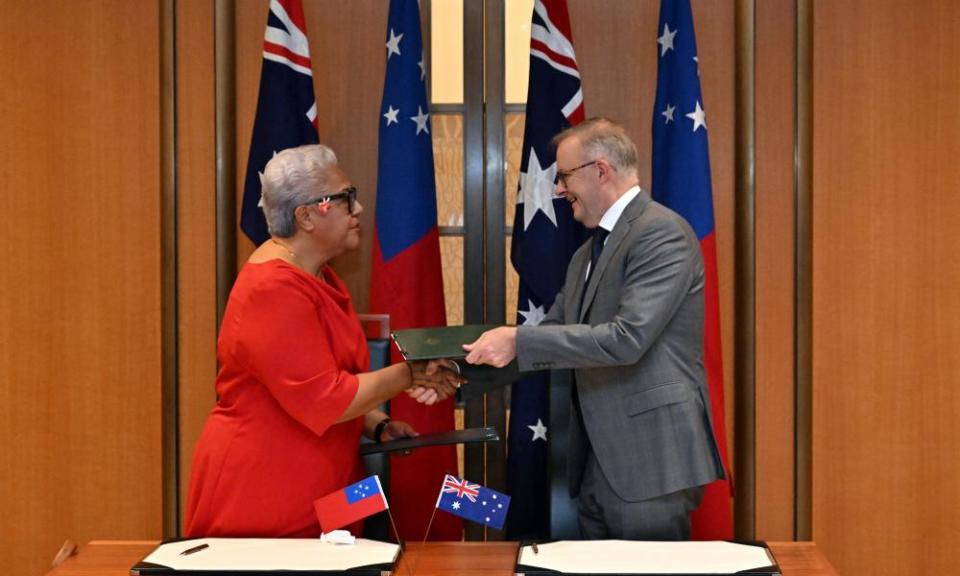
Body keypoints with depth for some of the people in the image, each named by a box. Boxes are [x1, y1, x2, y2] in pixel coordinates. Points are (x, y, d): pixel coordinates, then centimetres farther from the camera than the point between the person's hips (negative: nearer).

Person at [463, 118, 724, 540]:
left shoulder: (661, 232, -12)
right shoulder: (586, 255, 16)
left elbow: (626, 339, -22)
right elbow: (550, 337, 17)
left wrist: (518, 340, -18)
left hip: (650, 460, -9)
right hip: (596, 465, 9)